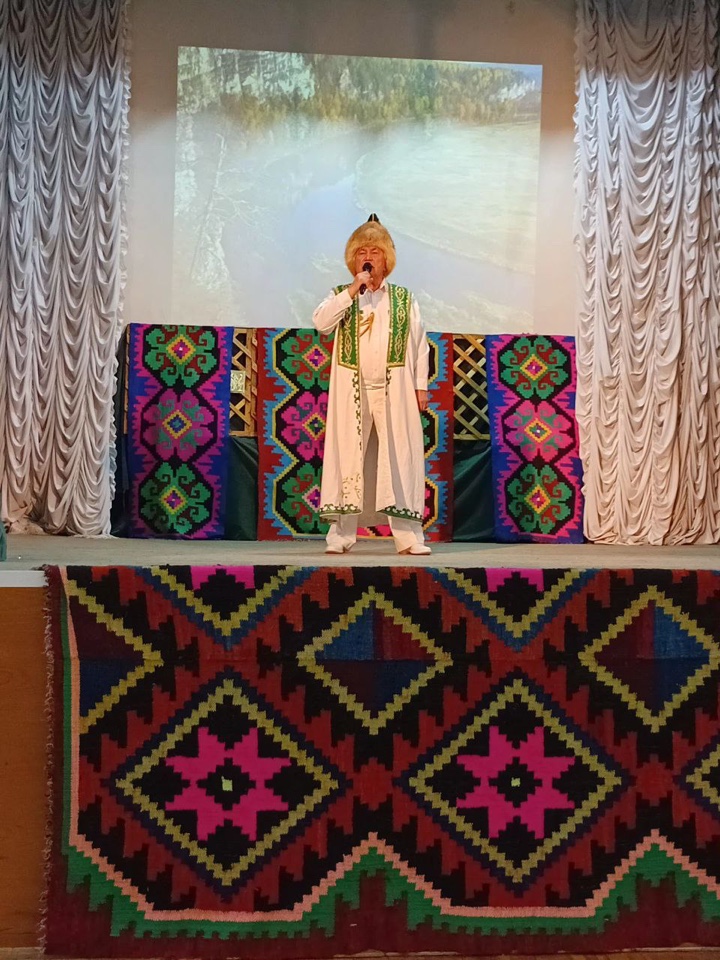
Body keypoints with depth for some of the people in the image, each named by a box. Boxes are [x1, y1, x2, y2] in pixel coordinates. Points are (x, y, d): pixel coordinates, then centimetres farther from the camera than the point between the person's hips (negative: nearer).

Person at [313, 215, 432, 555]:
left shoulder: (404, 299, 11)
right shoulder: (343, 296, 8)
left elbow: (419, 344, 11)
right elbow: (320, 322, -11)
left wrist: (420, 385, 4)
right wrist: (353, 290, -14)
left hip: (395, 390, 0)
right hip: (352, 390, 0)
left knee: (400, 458, -1)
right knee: (348, 457, 0)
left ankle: (408, 535, 2)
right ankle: (341, 533, 6)